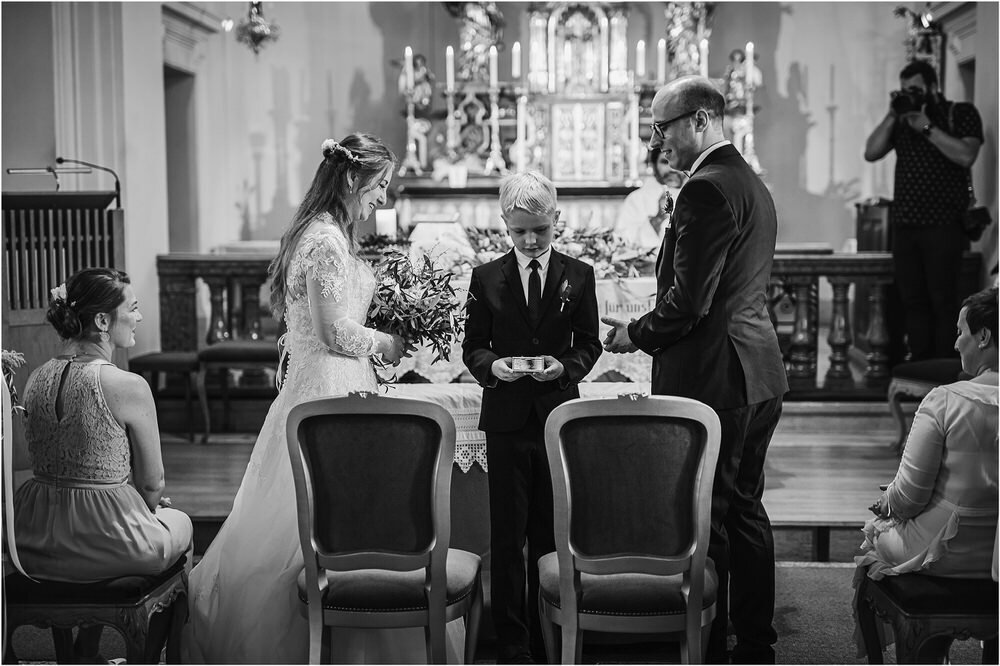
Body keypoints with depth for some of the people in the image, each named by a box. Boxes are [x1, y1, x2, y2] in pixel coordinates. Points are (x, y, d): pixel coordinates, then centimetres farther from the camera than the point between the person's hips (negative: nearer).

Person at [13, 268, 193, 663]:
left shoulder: (36, 378, 0)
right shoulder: (129, 387, -19)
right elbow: (152, 482, -9)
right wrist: (148, 505, 15)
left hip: (33, 543, 6)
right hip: (105, 543, -6)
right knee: (180, 523, 27)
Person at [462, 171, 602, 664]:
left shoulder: (579, 276, 5)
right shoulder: (487, 278, 5)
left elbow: (589, 344, 6)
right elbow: (472, 345, 7)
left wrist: (565, 366, -13)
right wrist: (491, 364, -14)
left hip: (560, 417, 0)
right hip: (506, 417, 0)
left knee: (553, 533, 6)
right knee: (507, 535, 2)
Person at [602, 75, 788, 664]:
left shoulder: (707, 190, -16)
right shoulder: (754, 185, 16)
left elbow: (689, 300, -21)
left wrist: (637, 335, -6)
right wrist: (649, 330, 17)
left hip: (714, 378, -10)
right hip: (759, 376, 10)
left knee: (705, 520, -2)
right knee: (745, 509, 17)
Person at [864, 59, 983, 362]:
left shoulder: (961, 113, 2)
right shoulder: (901, 120, 15)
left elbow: (966, 156, -14)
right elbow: (871, 153, 5)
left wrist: (927, 128, -14)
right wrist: (891, 116, -3)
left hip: (943, 225, -5)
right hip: (904, 225, 5)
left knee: (943, 301, -5)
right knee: (913, 300, 6)